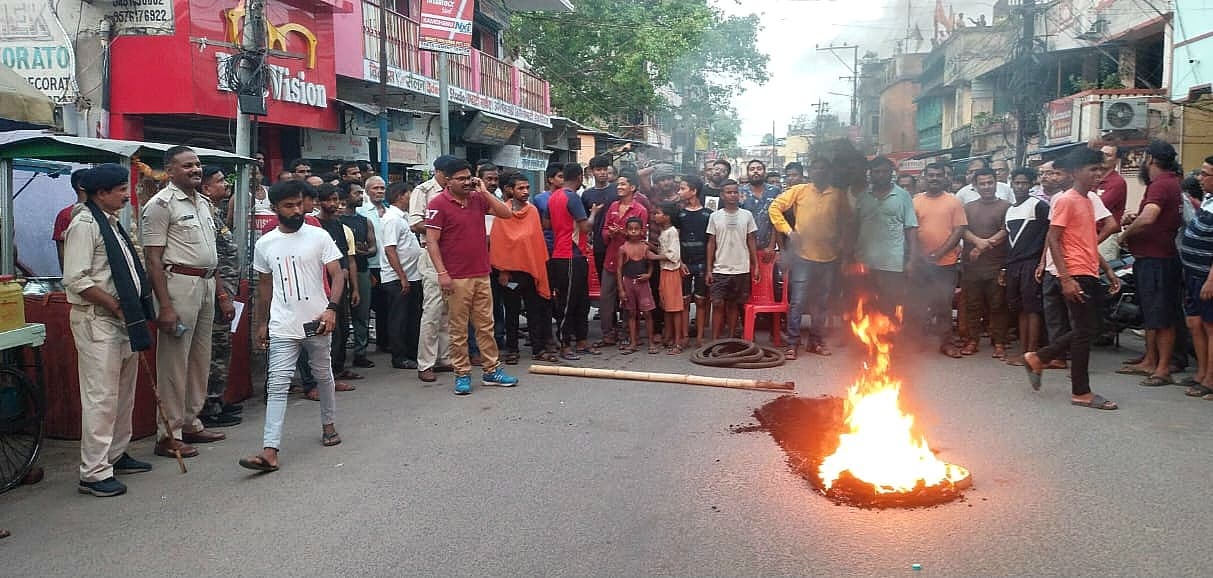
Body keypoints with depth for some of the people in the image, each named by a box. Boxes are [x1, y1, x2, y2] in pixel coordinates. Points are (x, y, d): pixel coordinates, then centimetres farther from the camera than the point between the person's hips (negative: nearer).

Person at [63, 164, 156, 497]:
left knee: (123, 393, 17)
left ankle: (116, 456, 30)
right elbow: (76, 280, -21)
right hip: (96, 320, -10)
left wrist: (135, 311, 11)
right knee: (101, 397, -6)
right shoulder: (85, 225, -14)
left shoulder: (112, 223, 14)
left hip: (122, 319, 10)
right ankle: (94, 473, 1)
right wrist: (115, 306, -16)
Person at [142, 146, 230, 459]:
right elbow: (153, 259, -13)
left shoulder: (204, 203, 16)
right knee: (174, 361, -4)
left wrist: (222, 294, 19)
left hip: (206, 285, 9)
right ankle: (169, 434, 3)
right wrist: (165, 306, -20)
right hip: (179, 283, -8)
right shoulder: (161, 204, -9)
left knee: (200, 359, 14)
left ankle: (191, 423, 25)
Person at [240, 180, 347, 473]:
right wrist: (262, 323, 17)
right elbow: (264, 286, 15)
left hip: (316, 323, -1)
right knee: (277, 385, -6)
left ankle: (329, 424, 38)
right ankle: (270, 451, -11)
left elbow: (337, 274, -5)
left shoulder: (319, 237, -3)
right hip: (282, 327, 1)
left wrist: (331, 308, -19)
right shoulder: (264, 244, 5)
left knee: (324, 375, 16)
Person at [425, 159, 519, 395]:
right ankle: (462, 374, 11)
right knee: (459, 329, 2)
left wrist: (484, 191, -2)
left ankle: (492, 370, 18)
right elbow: (431, 241, -10)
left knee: (486, 325, 10)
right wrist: (442, 273, -17)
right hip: (456, 278, -5)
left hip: (482, 275, 5)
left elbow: (506, 213, 4)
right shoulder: (439, 204, -7)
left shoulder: (478, 198, 9)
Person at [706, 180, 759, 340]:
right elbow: (711, 244, 4)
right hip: (720, 270, -1)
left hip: (741, 270, 1)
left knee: (734, 304, 7)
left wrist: (756, 266, 2)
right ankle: (715, 341, 1)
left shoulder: (747, 215, 3)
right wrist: (709, 269, 0)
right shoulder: (715, 216, 2)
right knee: (718, 304, -3)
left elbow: (751, 242, 7)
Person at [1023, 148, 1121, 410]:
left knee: (1085, 329, 12)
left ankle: (1037, 359, 23)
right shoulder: (1066, 200, -10)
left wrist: (1108, 271, 18)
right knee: (1084, 331, -4)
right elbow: (1052, 240, -15)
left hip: (1090, 275, 9)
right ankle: (1081, 392, 5)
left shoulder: (1088, 201, 17)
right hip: (1076, 275, -9)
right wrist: (1066, 279, -21)